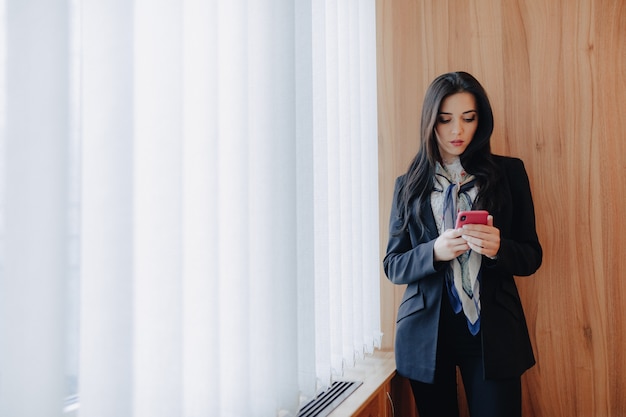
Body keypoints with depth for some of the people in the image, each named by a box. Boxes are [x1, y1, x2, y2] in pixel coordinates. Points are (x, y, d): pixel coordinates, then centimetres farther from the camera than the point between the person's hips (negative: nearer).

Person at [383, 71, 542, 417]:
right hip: (426, 333, 1)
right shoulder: (409, 184, 6)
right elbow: (393, 266, 4)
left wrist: (498, 248, -17)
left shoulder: (509, 172, 5)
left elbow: (531, 256, 5)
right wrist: (434, 252, -16)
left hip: (491, 331, 0)